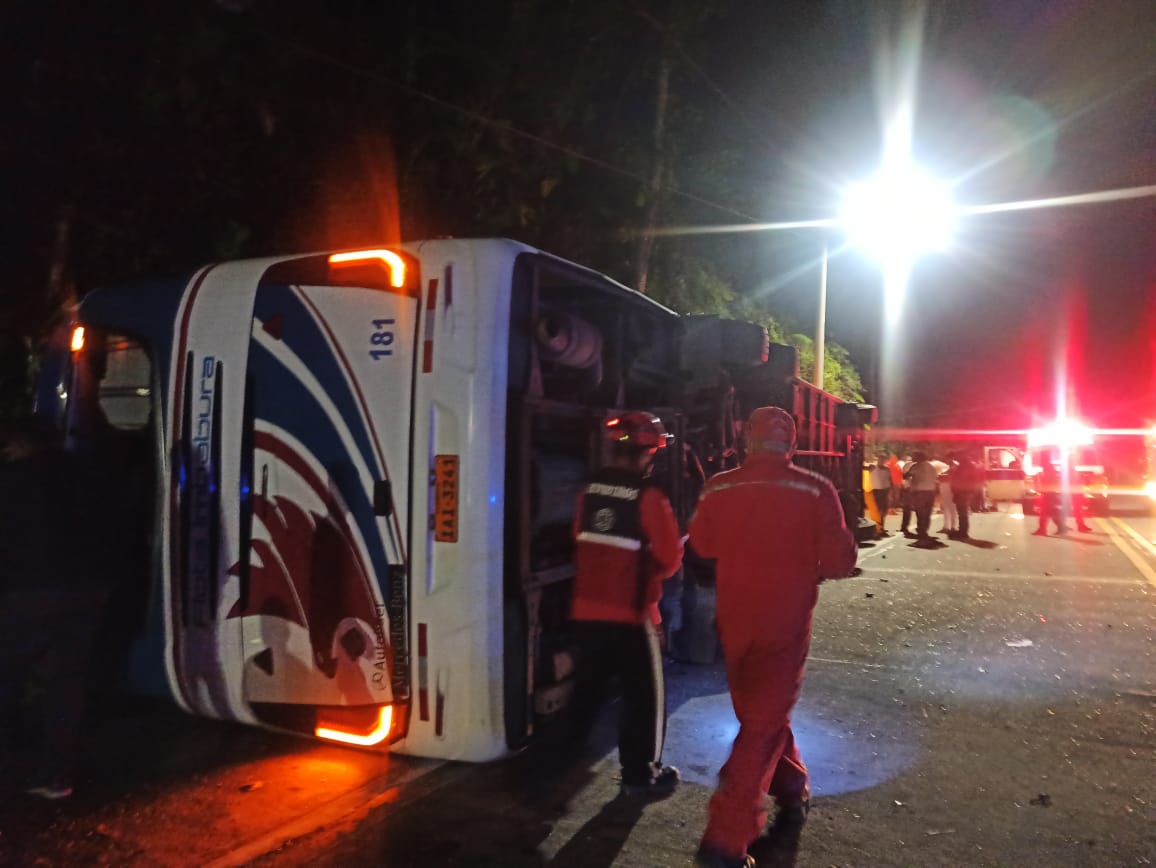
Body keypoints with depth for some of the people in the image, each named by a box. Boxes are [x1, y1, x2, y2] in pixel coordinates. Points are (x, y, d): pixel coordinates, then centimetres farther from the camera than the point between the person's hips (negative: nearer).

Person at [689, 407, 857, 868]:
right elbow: (840, 561, -11)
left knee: (760, 713, 23)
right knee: (763, 726, 3)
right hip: (785, 622, -3)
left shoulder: (718, 488, -6)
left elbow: (701, 545, 9)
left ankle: (794, 794, 42)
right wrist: (808, 567, 9)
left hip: (734, 620, 3)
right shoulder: (815, 490, -13)